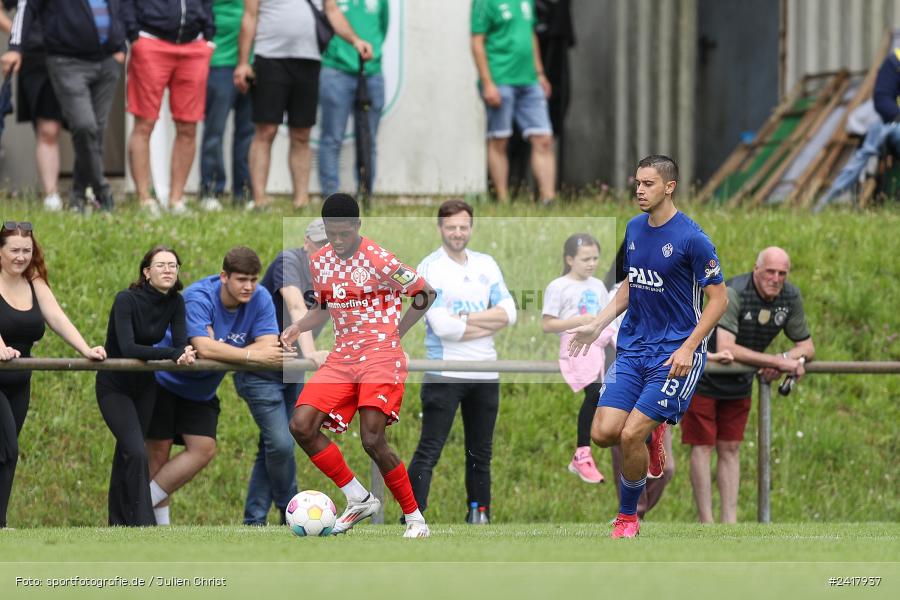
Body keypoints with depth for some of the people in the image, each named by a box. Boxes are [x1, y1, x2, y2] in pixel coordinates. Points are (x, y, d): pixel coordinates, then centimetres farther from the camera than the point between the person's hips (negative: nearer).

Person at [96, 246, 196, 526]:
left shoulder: (175, 302, -5)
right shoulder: (126, 300, -23)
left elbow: (181, 343, -12)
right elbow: (127, 347, -33)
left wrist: (185, 354, -37)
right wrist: (173, 353, -38)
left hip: (144, 385, 6)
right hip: (114, 385, -6)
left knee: (127, 453, 13)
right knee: (136, 453, -19)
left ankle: (119, 524, 22)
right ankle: (143, 525, -20)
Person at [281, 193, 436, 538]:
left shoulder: (378, 260, -11)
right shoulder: (319, 262, 8)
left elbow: (425, 293, -2)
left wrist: (394, 333, -3)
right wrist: (299, 326, 4)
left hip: (380, 355, -7)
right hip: (341, 357, 7)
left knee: (372, 439, -19)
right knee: (301, 425, -11)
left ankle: (414, 517, -3)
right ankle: (359, 500, 0)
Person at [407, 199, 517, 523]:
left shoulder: (486, 264, 11)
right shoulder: (429, 268, -6)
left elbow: (508, 313, 2)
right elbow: (442, 326, -16)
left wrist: (465, 319, -12)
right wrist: (488, 323, -8)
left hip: (485, 372, 5)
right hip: (445, 373, -5)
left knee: (481, 452, 12)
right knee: (428, 451, -8)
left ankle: (479, 514, 22)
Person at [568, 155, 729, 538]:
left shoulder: (691, 238, -14)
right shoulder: (635, 229, 7)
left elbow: (718, 299, -10)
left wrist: (688, 348, -19)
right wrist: (597, 326, 9)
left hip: (674, 354, -6)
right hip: (633, 348, 6)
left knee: (631, 435, -13)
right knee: (604, 432, -7)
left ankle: (628, 517, 8)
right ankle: (652, 434, 26)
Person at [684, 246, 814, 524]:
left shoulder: (790, 297, -9)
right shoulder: (734, 293, -30)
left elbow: (807, 347, 1)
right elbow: (725, 348, -41)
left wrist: (785, 360, -23)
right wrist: (776, 361, -41)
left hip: (738, 383, 6)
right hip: (703, 379, -6)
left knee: (730, 449, 7)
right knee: (703, 447, -4)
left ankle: (730, 522, 7)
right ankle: (706, 524, -2)